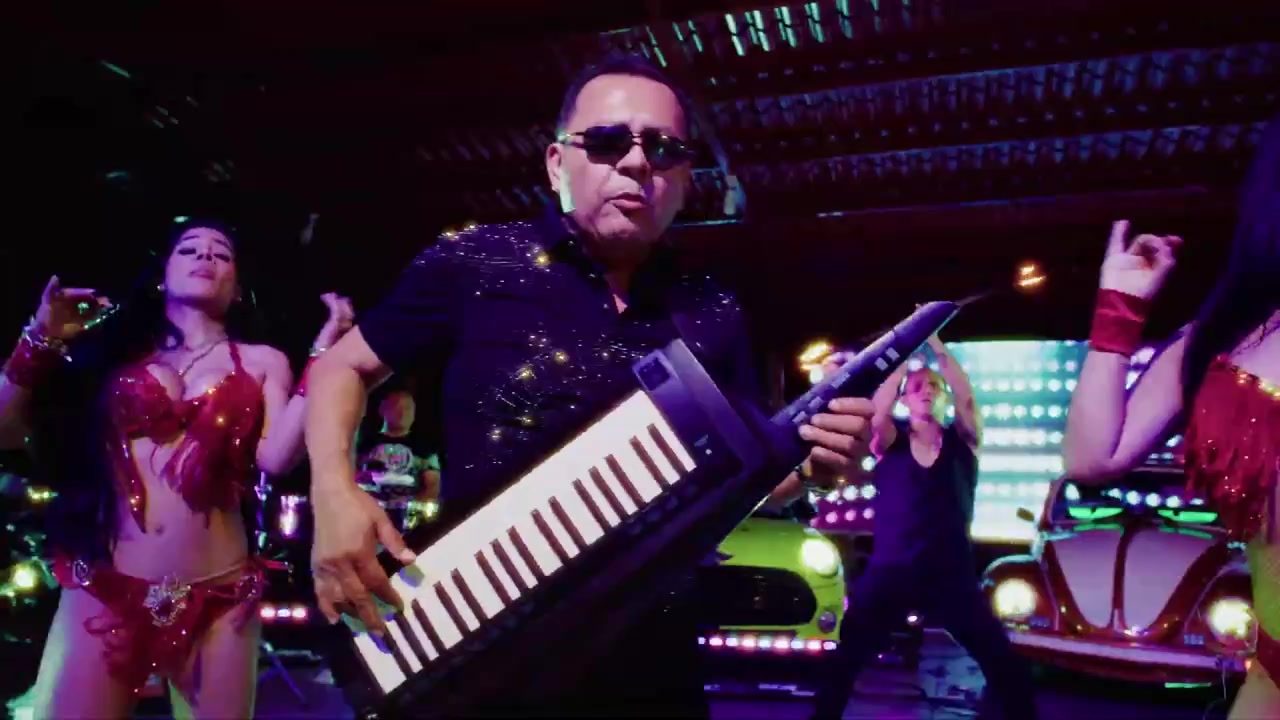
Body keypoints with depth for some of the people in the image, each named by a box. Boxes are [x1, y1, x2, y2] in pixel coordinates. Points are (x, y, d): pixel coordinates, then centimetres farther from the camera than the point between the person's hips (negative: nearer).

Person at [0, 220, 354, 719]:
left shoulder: (262, 363, 10)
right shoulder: (114, 345, 11)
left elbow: (276, 456, -7)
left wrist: (324, 356, -10)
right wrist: (42, 341, -2)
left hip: (218, 599, 0)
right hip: (102, 591, 0)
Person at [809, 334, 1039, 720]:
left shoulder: (962, 441, 7)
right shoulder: (890, 440, 5)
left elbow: (968, 400, -12)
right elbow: (875, 411, -16)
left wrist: (937, 347, -14)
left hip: (952, 576, 0)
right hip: (889, 573, 0)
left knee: (1006, 668, -4)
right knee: (843, 664, 1)